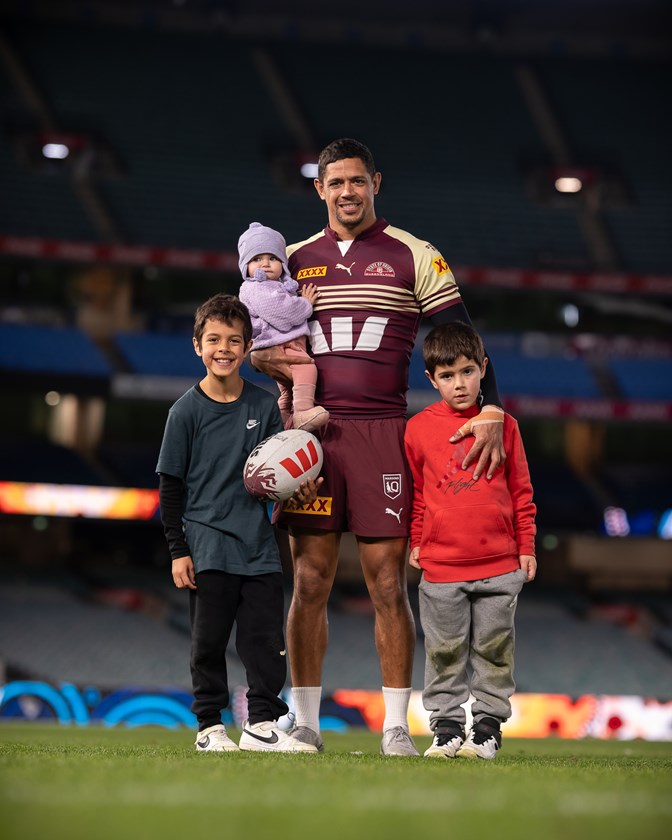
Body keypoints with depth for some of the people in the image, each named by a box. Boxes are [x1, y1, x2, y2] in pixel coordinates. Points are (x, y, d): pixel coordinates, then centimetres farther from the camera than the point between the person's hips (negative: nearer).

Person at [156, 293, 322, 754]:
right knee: (209, 640, 2)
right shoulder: (187, 410, -2)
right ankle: (210, 726, 11)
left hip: (258, 542, 3)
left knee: (267, 638, 1)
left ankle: (262, 724, 10)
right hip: (208, 545, -3)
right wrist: (178, 550, -5)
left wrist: (299, 489, -9)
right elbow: (171, 486, 0)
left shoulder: (264, 406, 6)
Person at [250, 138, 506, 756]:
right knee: (309, 582, 1)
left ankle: (397, 727, 3)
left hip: (381, 432, -2)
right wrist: (264, 356, -2)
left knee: (388, 584, -3)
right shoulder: (295, 260, 15)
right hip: (312, 432, 2)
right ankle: (305, 723, 8)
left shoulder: (413, 257, 6)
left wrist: (491, 410, -10)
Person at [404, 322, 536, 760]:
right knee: (445, 651, 5)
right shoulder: (420, 428, 2)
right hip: (441, 567, 0)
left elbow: (521, 490, 9)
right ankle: (447, 726, 15)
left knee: (493, 648, 6)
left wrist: (526, 547, 8)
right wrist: (416, 542, 11)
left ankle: (488, 724, 16)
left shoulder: (503, 425, 3)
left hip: (500, 566, 0)